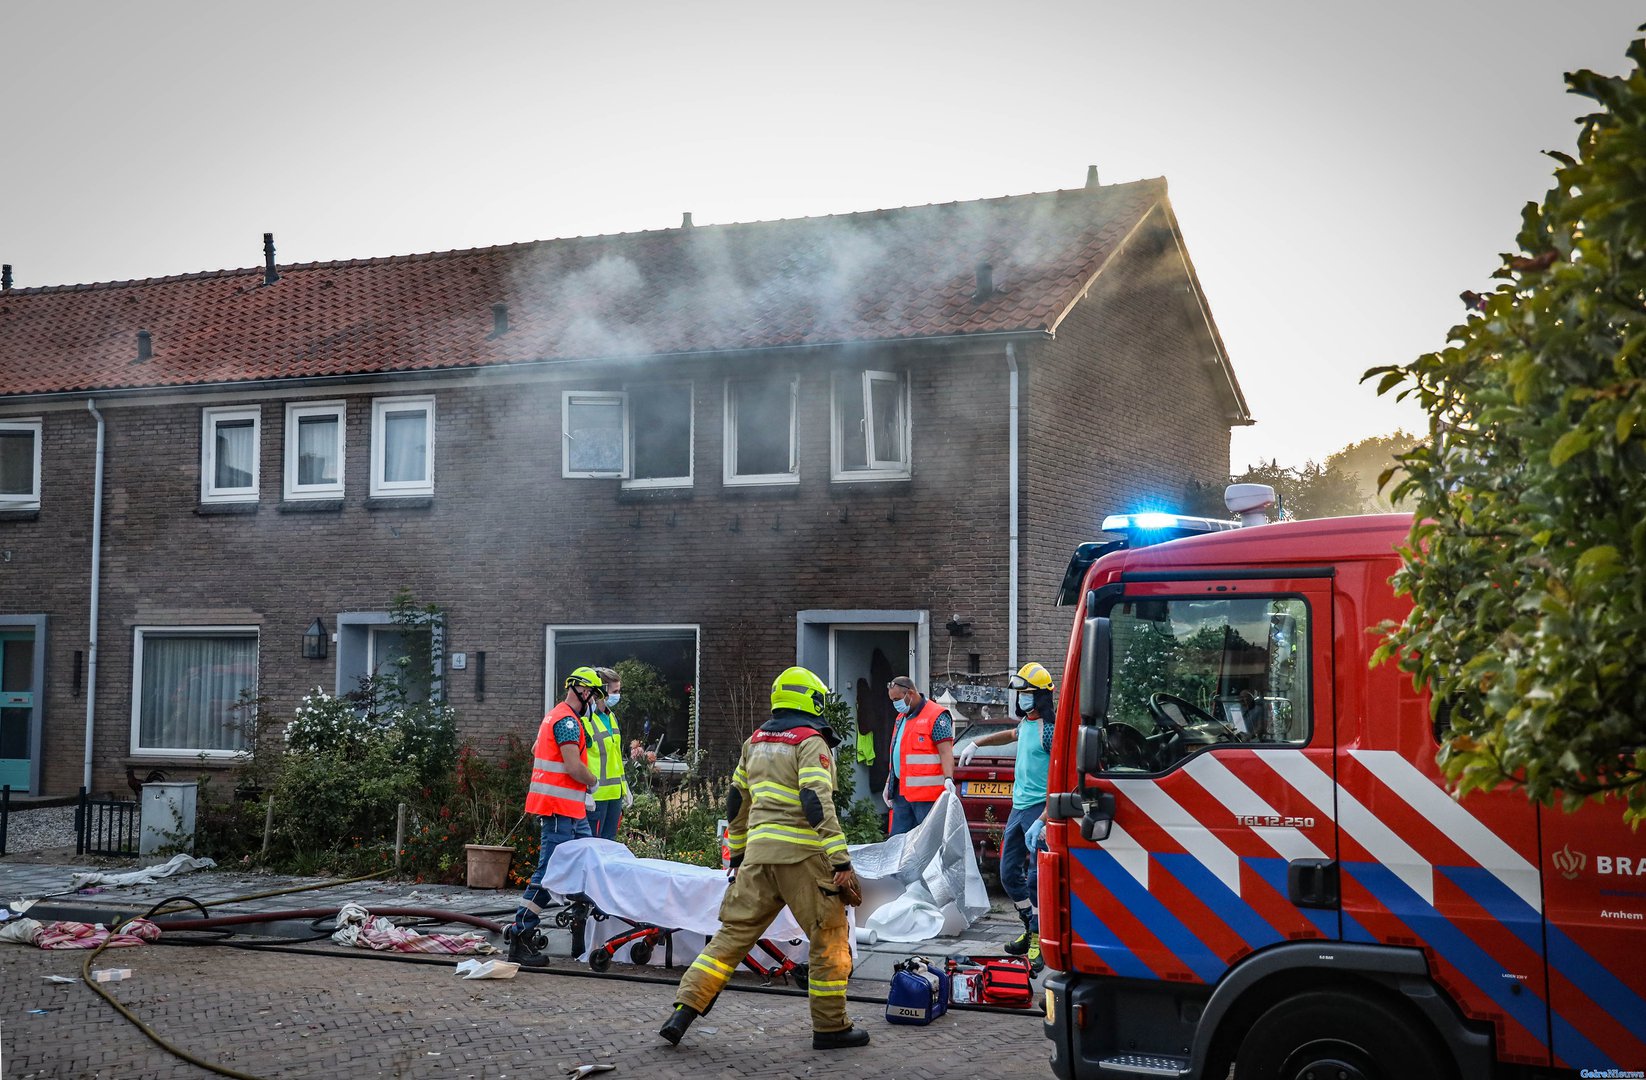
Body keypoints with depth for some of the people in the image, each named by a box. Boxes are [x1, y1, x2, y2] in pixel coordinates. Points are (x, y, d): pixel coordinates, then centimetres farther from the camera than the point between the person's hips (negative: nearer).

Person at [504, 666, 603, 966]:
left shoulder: (554, 716, 19)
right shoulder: (567, 720, -14)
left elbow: (536, 748, 31)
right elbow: (573, 767, -23)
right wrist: (592, 781, -2)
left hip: (570, 810, 11)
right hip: (560, 808, -11)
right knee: (549, 872, -11)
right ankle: (519, 940, -11)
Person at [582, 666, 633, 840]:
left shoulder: (611, 717, 16)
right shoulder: (585, 719, -14)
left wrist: (625, 789, 22)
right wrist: (585, 792, -21)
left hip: (614, 793, 9)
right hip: (595, 796, -9)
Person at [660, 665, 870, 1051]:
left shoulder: (756, 741, 17)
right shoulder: (810, 741, -6)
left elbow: (737, 802, 22)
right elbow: (817, 804, -17)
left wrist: (737, 853, 31)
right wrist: (841, 862, -18)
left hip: (759, 852, 7)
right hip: (800, 854, -7)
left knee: (734, 932, 10)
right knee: (830, 937, 5)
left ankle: (684, 1011, 3)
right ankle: (831, 1027, 11)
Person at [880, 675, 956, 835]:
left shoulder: (936, 716, -8)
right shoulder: (901, 718, 20)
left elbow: (946, 752, -16)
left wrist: (948, 779, -29)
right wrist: (889, 783, 25)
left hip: (927, 793, -9)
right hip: (902, 792, 9)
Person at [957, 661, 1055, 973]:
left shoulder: (1050, 729, -17)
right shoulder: (1026, 723, 12)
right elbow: (1012, 735, 40)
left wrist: (1043, 821, -28)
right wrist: (976, 743, 39)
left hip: (1040, 809, -10)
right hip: (1019, 807, 10)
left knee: (1036, 879, -12)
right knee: (1010, 874, 13)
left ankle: (1039, 942, -6)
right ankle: (1032, 930, 25)